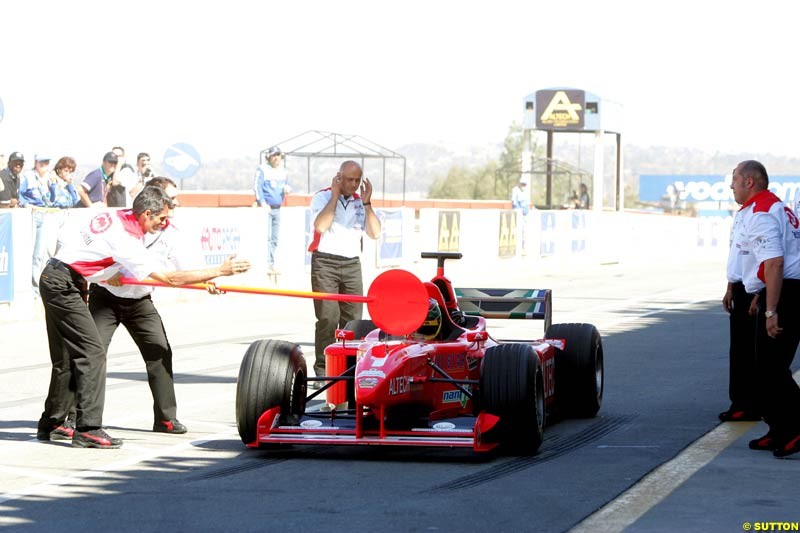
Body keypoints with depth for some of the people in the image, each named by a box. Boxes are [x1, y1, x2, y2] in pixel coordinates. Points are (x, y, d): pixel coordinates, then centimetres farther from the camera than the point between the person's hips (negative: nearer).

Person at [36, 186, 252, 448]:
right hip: (63, 285, -9)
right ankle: (88, 429, -13)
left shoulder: (113, 215, 4)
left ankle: (51, 423, 22)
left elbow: (66, 236, 14)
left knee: (67, 357, 14)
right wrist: (219, 271, -16)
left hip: (52, 276, 9)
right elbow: (170, 279, -19)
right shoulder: (127, 239, -20)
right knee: (91, 353, -11)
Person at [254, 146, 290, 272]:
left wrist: (286, 188, 0)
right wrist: (262, 203, -24)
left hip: (277, 208, 7)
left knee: (274, 239, 9)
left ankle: (271, 264, 15)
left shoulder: (282, 171, 15)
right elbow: (258, 187, -13)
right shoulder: (262, 170, -5)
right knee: (266, 237, -13)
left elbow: (285, 184, 25)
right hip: (266, 208, -7)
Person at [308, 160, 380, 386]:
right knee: (327, 319, -11)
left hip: (351, 265, 4)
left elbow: (374, 233, 2)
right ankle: (322, 373, -11)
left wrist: (366, 202, -5)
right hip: (325, 263, -4)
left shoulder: (360, 202, 11)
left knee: (352, 320, 1)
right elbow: (320, 226, -18)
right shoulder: (322, 197, 0)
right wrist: (335, 195, -12)